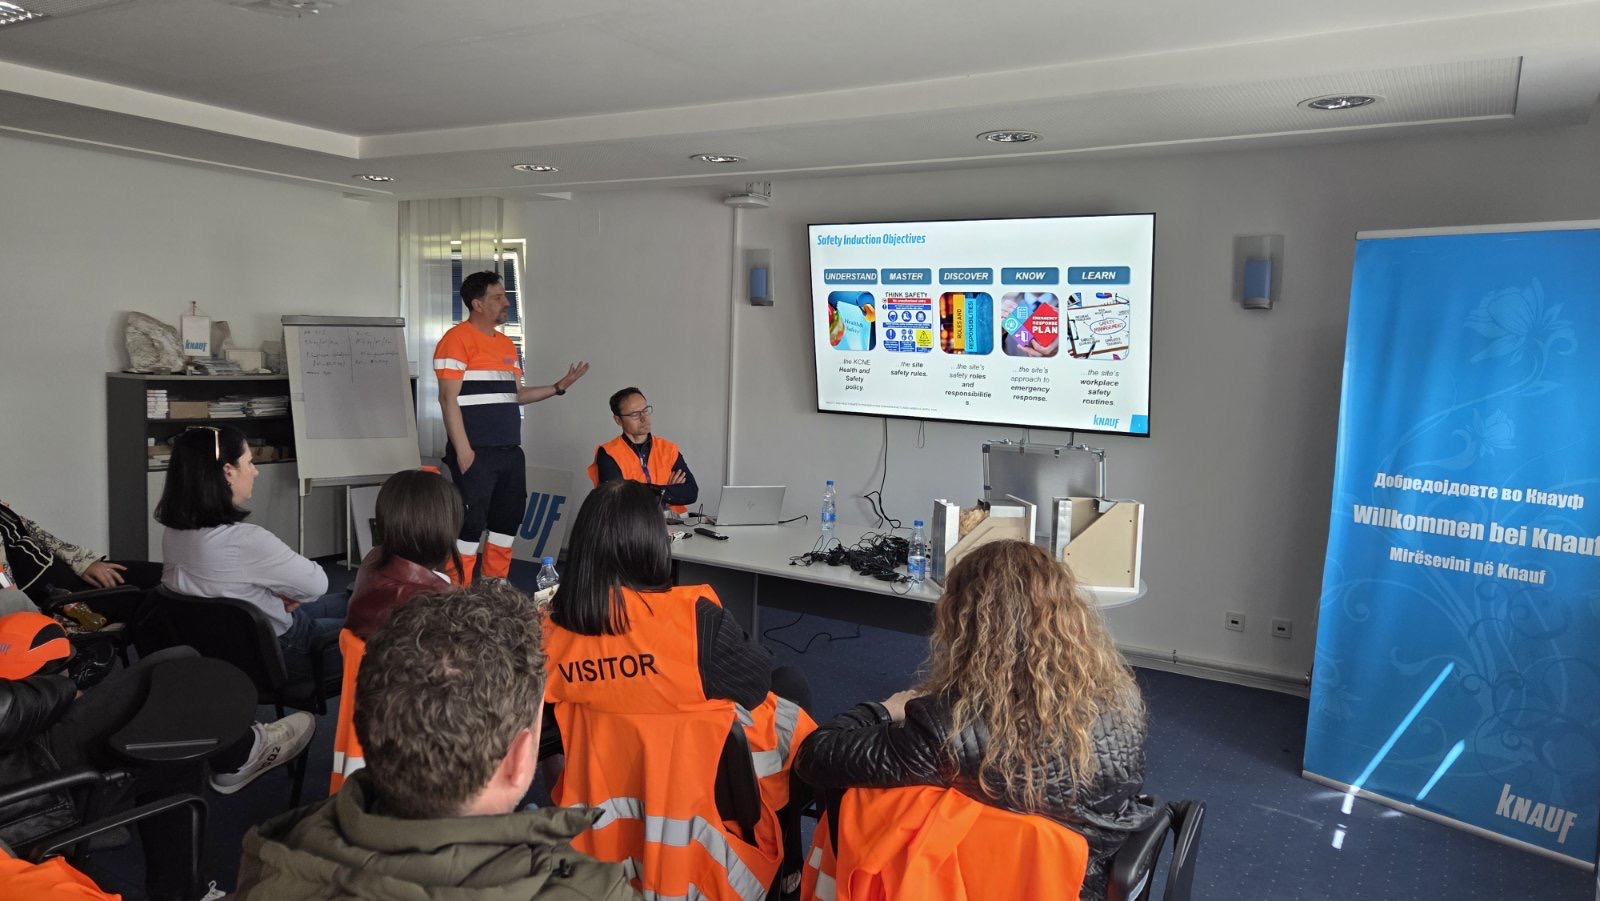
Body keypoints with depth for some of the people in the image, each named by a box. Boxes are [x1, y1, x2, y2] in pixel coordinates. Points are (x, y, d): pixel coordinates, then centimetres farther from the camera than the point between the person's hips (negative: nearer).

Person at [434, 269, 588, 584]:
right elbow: (448, 399, -13)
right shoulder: (457, 339, -8)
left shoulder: (506, 344, 17)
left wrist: (559, 386, 8)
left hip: (510, 452, 8)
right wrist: (462, 450, -17)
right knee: (471, 524, -5)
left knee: (508, 521, 12)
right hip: (476, 453, -8)